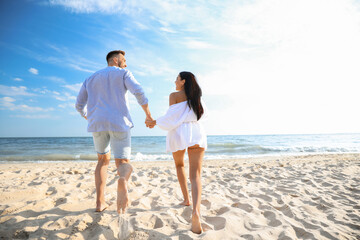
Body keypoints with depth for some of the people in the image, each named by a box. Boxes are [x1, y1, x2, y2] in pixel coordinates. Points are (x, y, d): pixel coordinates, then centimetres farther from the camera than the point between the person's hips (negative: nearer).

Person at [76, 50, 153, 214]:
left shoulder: (90, 79, 23)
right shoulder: (123, 73, 10)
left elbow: (79, 105, 22)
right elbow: (138, 92, -9)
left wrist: (89, 119, 39)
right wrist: (148, 115, -1)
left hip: (97, 124, 4)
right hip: (119, 123, -4)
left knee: (103, 160, 23)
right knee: (124, 164, 3)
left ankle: (100, 202, 14)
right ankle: (123, 181, -36)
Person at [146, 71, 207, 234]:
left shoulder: (174, 95, 4)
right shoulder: (197, 97, 19)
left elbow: (172, 117, -4)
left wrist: (155, 122, 8)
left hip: (179, 134, -2)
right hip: (197, 133, 3)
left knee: (179, 165, 25)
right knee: (195, 175, -6)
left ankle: (186, 199, 24)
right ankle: (196, 210, -28)